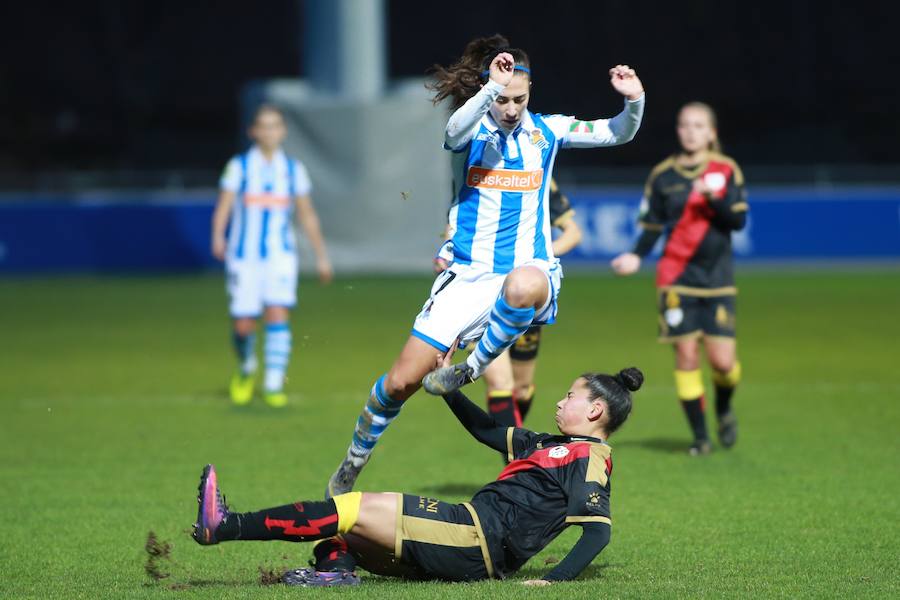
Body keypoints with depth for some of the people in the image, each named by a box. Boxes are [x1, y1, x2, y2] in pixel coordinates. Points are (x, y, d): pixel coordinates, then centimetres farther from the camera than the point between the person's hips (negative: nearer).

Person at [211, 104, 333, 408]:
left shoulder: (293, 169, 7)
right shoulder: (239, 166, 0)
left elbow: (307, 215, 14)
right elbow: (224, 205, -9)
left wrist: (321, 255, 13)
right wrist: (218, 238, -27)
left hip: (281, 255, 1)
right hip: (244, 255, -1)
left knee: (278, 315, -16)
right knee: (243, 324, -1)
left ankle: (274, 385, -12)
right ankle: (246, 369, 30)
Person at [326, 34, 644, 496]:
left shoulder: (546, 129, 7)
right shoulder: (471, 128, 0)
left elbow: (616, 134, 4)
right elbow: (454, 132, -25)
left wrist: (634, 101, -17)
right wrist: (493, 87, -39)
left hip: (528, 271, 0)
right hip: (468, 275, 0)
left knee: (524, 285, -42)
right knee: (402, 381, -5)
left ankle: (474, 368, -18)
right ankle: (354, 460, 20)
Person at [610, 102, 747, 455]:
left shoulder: (726, 171, 2)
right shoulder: (663, 175, 5)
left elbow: (738, 221, -5)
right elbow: (652, 226, 9)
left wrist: (714, 199, -21)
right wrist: (636, 256, -7)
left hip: (717, 279, -1)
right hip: (677, 278, 1)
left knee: (722, 360, -8)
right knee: (686, 355, -5)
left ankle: (724, 408, 26)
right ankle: (699, 436, 7)